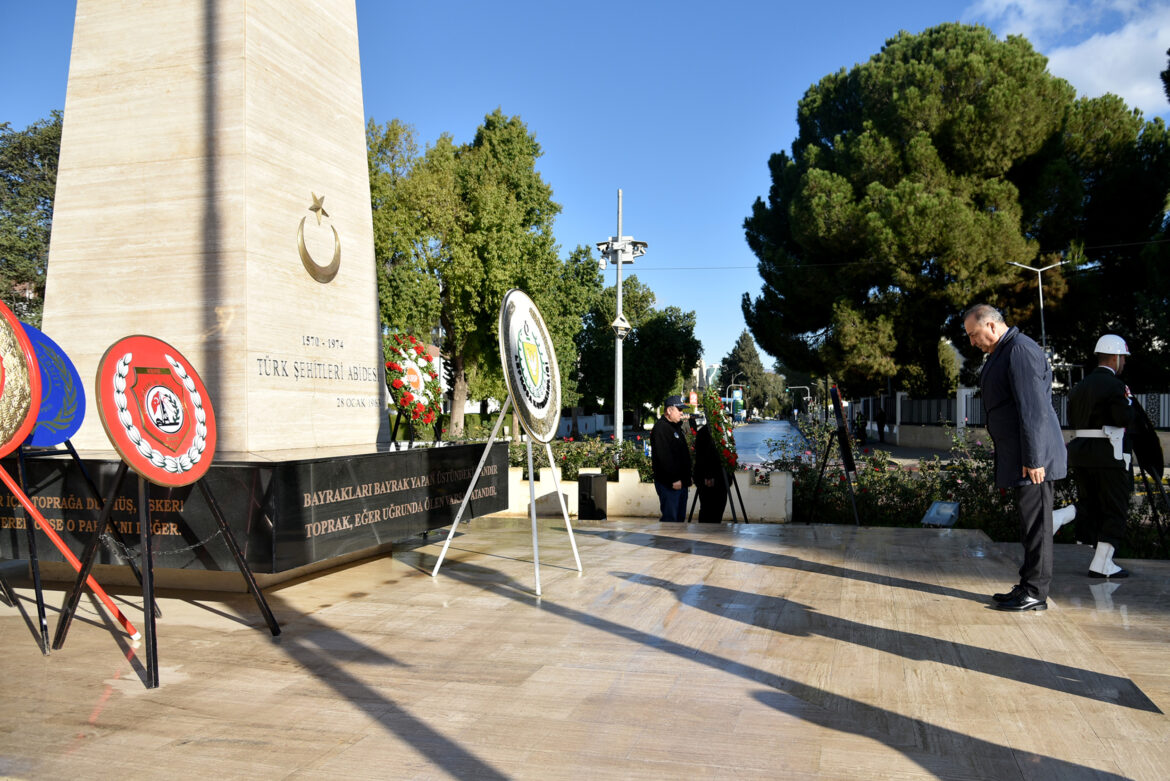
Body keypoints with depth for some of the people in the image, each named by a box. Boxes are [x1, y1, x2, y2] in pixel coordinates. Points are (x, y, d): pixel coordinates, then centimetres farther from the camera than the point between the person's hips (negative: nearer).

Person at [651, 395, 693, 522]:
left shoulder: (676, 427, 18)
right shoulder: (660, 428, -14)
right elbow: (663, 457, -23)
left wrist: (686, 478, 19)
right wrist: (674, 479, -24)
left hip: (680, 481, 10)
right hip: (669, 483, -10)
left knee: (680, 517, 14)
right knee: (670, 518, -8)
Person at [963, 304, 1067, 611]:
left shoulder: (1021, 351, -16)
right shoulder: (1002, 353, 18)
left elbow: (1033, 409, -21)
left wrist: (1033, 459, -23)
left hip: (1032, 454, -10)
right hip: (1017, 453, 10)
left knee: (1035, 521, -4)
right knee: (1029, 520, 14)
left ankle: (1035, 594, 3)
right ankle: (1027, 586, 22)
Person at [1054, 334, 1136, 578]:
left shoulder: (1081, 386, 12)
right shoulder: (1114, 385, -11)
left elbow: (1072, 420, 16)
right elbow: (1125, 419, -18)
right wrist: (1128, 401, -1)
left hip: (1080, 450, 7)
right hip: (1108, 455, -7)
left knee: (1089, 503, 17)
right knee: (1114, 509, 4)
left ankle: (1058, 517, -11)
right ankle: (1102, 564, 4)